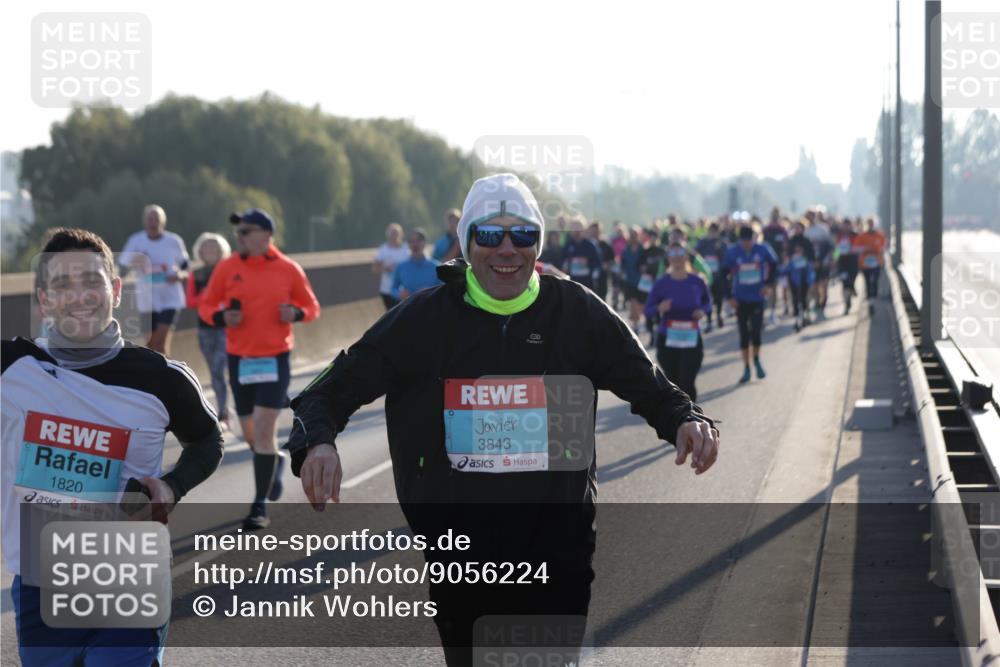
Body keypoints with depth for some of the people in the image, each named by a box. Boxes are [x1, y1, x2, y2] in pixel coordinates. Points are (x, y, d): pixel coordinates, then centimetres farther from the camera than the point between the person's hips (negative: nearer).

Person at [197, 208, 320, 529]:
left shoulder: (288, 270, -3)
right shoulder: (227, 268, 0)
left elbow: (312, 306, 8)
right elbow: (205, 305, 7)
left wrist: (296, 313, -14)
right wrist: (221, 317, -14)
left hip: (275, 358, -3)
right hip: (239, 358, 3)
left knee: (263, 430, -12)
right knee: (251, 433, 12)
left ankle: (260, 507, -5)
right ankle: (275, 462, 47)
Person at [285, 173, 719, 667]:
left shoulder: (578, 313, -1)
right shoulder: (424, 319, -3)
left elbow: (650, 388, 8)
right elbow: (334, 390, -1)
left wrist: (686, 421, -14)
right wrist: (316, 441, -22)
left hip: (558, 548, 0)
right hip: (461, 555, 0)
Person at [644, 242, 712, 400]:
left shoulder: (697, 282, -2)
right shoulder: (661, 284, -5)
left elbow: (707, 301, 15)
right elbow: (648, 311, -1)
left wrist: (703, 310, -8)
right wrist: (659, 308, -24)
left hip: (692, 340, -1)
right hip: (668, 340, 1)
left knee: (687, 383, -11)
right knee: (673, 383, 9)